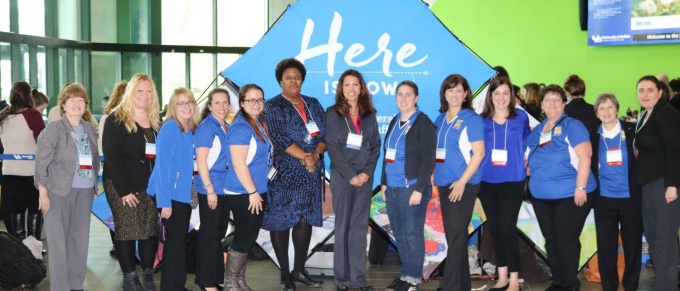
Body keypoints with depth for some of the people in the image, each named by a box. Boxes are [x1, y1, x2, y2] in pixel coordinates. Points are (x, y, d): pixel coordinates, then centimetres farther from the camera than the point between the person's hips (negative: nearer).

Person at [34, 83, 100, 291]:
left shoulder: (90, 129, 10)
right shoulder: (54, 129, -6)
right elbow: (41, 162, -9)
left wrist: (94, 187, 9)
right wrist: (43, 193, -13)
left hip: (84, 192, 5)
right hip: (59, 191, -5)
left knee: (80, 240, 9)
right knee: (59, 242, -1)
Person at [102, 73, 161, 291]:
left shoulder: (156, 121, 11)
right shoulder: (116, 119, -6)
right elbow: (111, 157, -11)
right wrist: (124, 190, -16)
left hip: (150, 185, 5)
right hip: (122, 186, -5)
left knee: (151, 229, 4)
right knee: (126, 229, -2)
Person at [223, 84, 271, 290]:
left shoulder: (260, 123, 10)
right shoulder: (240, 128, -17)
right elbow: (238, 164, -22)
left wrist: (257, 191, 14)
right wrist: (252, 192, -19)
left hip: (257, 191, 9)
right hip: (243, 193, -9)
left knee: (249, 236, 14)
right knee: (244, 237, -2)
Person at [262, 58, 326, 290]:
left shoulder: (313, 104, 13)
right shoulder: (273, 107, -2)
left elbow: (324, 134, 6)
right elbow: (280, 138, -13)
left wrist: (315, 155, -12)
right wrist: (303, 157, -16)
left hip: (310, 173, 5)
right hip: (284, 173, -4)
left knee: (305, 220, 6)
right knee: (281, 222, -1)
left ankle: (299, 271, 19)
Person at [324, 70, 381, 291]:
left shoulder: (369, 114, 9)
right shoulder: (333, 113, 0)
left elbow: (376, 146, 7)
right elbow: (332, 148, -6)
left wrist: (367, 172, -7)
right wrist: (350, 175, -12)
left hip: (365, 177, 3)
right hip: (342, 176, -3)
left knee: (360, 227, 5)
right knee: (343, 227, 1)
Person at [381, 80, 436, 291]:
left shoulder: (423, 123, -6)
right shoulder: (394, 122, 14)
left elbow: (428, 160, -11)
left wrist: (419, 189, -16)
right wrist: (384, 182, 14)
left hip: (411, 188, -6)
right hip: (392, 188, 7)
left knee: (412, 234, -1)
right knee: (399, 234, 10)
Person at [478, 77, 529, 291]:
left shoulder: (521, 117, -1)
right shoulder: (482, 120, 2)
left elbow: (527, 143, 13)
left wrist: (527, 164, 6)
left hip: (512, 181, -3)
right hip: (487, 182, 3)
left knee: (507, 230, -7)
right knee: (495, 230, 10)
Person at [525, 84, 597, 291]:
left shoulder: (572, 126, -6)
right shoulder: (536, 131, 14)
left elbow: (585, 156, -15)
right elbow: (532, 161, 24)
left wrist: (580, 188, -20)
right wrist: (529, 170, 3)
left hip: (570, 195, -6)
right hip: (541, 197, 6)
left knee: (567, 241, -1)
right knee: (551, 240, 13)